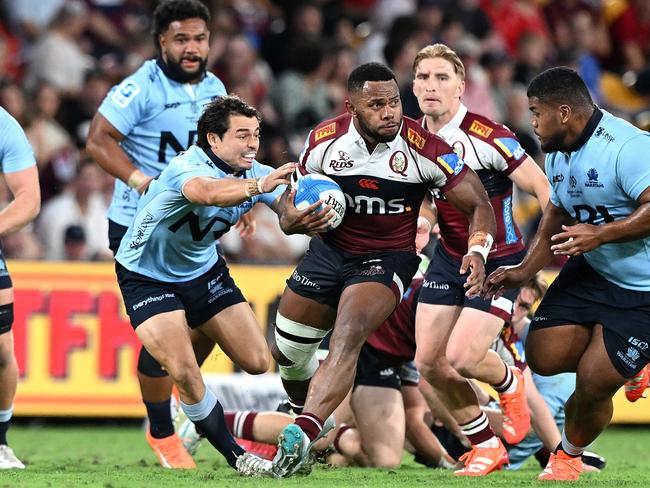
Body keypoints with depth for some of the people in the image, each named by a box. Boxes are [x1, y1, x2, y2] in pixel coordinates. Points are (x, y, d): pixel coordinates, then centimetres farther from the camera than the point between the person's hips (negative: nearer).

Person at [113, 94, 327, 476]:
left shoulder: (255, 173, -11)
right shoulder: (187, 167, -31)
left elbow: (286, 208, -31)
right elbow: (206, 192, -56)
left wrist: (298, 219, -56)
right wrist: (258, 186, -74)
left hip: (203, 269, 7)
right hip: (147, 276, -7)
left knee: (257, 362, 1)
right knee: (184, 373, -21)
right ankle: (234, 455, -2)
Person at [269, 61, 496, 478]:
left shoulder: (424, 149, -20)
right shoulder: (324, 140, -11)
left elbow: (479, 204, -11)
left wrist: (477, 251, -30)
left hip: (389, 257, -4)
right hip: (330, 250, 4)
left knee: (346, 338, -29)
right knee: (287, 350, 9)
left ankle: (303, 434, -40)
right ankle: (313, 418, 39)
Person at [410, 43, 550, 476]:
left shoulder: (488, 136, -21)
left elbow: (543, 188, -18)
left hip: (499, 260, -6)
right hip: (450, 258, 7)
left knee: (462, 357, -17)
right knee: (429, 361, 0)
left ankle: (509, 382, 20)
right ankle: (487, 446, 16)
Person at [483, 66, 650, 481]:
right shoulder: (558, 153, 6)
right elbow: (558, 214, 21)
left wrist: (600, 234, -39)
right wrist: (525, 271, 16)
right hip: (591, 272, 9)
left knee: (594, 382, -10)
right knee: (544, 357, -3)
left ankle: (569, 455, 21)